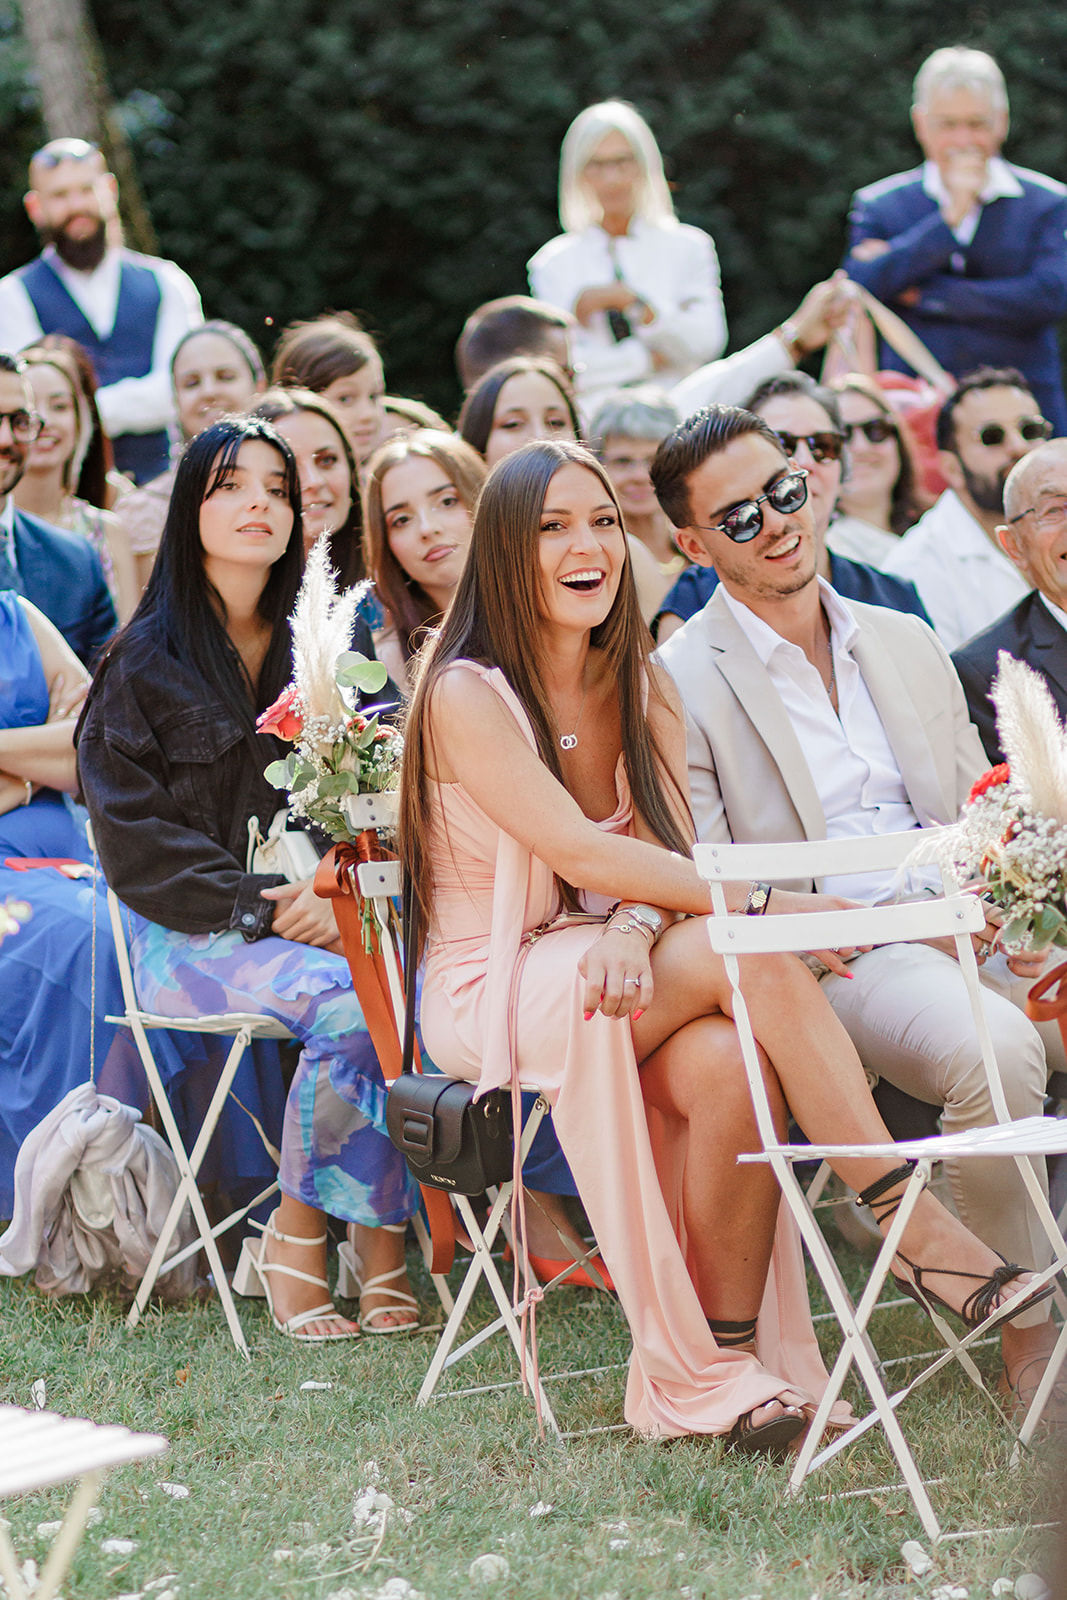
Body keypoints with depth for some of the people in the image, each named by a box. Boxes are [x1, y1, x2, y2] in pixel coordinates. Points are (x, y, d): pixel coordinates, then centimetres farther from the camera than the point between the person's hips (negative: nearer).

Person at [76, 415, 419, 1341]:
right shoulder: (147, 663, 4)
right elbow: (133, 835, -3)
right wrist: (259, 907, -14)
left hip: (332, 912, 3)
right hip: (197, 935, -3)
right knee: (350, 1004, -32)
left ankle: (382, 1236, -22)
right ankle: (296, 1241, -18)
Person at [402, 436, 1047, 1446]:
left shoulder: (641, 688, 10)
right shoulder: (466, 694, -11)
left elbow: (669, 846, 0)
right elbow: (576, 850, -20)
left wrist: (635, 925, -25)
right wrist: (775, 906, -26)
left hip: (606, 967, 5)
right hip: (495, 991, -5)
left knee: (729, 1063, -31)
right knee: (752, 954, -29)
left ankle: (732, 1356, -24)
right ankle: (907, 1219, -27)